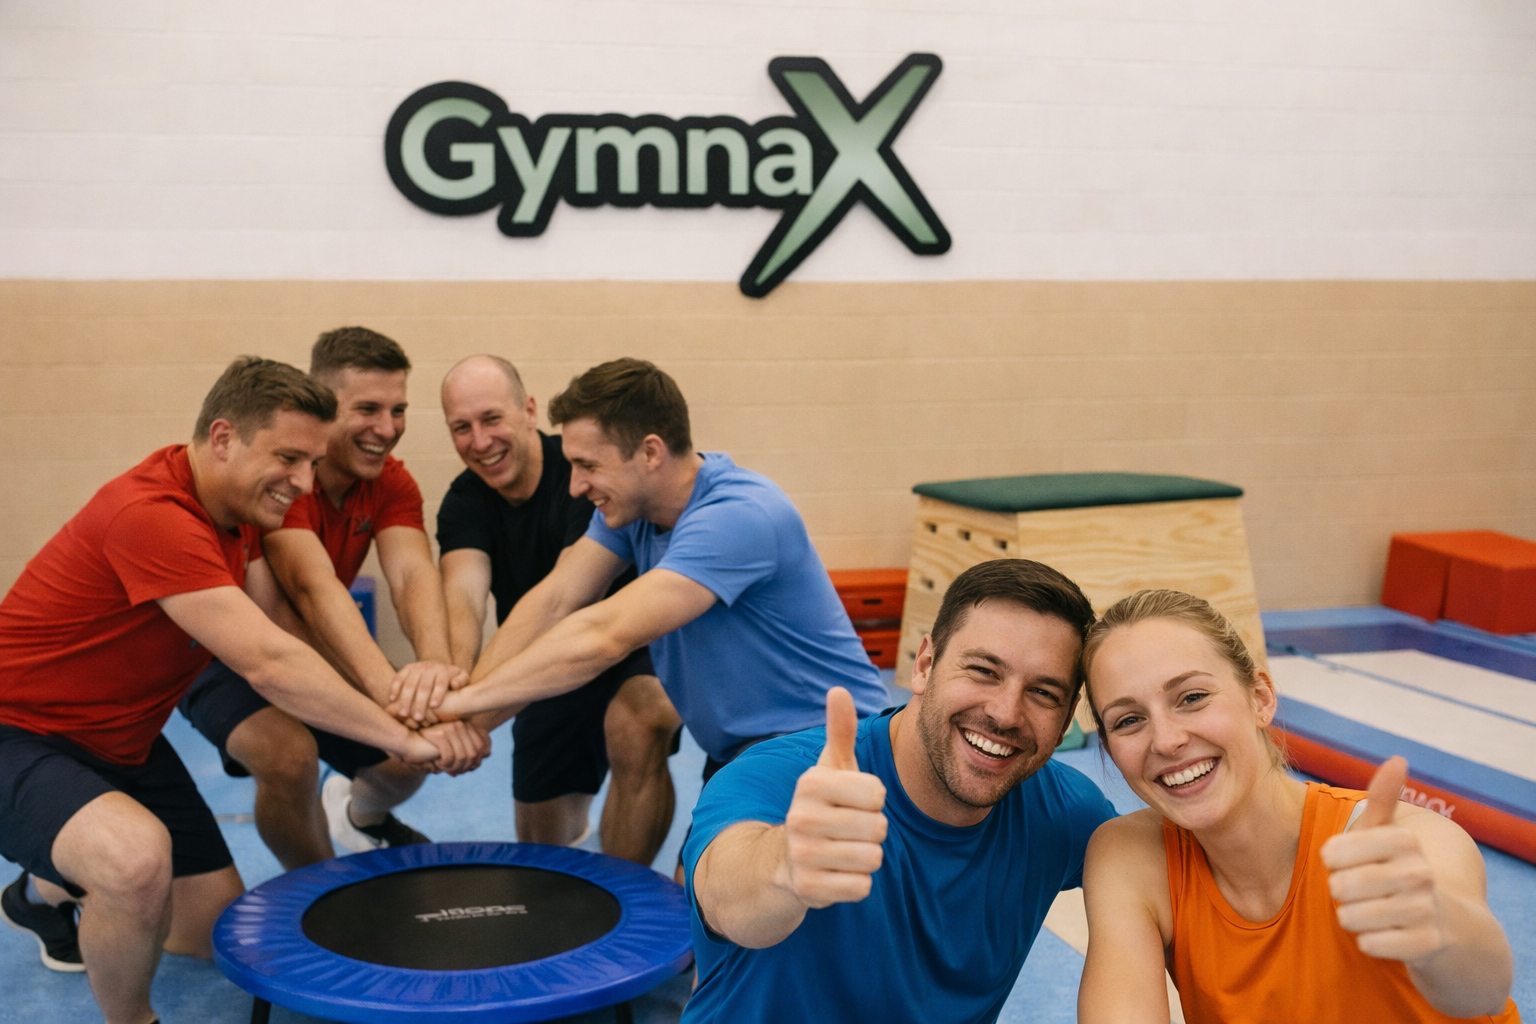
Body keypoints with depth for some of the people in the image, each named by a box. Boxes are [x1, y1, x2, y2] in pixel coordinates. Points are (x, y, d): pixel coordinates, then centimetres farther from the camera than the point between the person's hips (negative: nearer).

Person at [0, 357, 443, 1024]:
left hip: (121, 744, 9)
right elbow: (269, 665, -34)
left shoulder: (233, 502, 1)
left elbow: (275, 637, -4)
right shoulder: (151, 514, -31)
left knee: (219, 932, 11)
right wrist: (404, 739, -27)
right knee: (138, 857, -39)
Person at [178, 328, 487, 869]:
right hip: (218, 652, -6)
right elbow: (312, 586, -47)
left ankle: (359, 817, 35)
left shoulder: (390, 481, -12)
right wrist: (389, 690, -63)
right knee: (289, 753, -32)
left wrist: (435, 662, -54)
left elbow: (412, 573, -31)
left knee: (409, 757, -4)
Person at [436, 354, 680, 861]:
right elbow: (462, 595, -30)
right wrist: (455, 672, -54)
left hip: (631, 652, -5)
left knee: (637, 727, -38)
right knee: (543, 839, 13)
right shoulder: (465, 502, -10)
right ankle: (573, 827, 52)